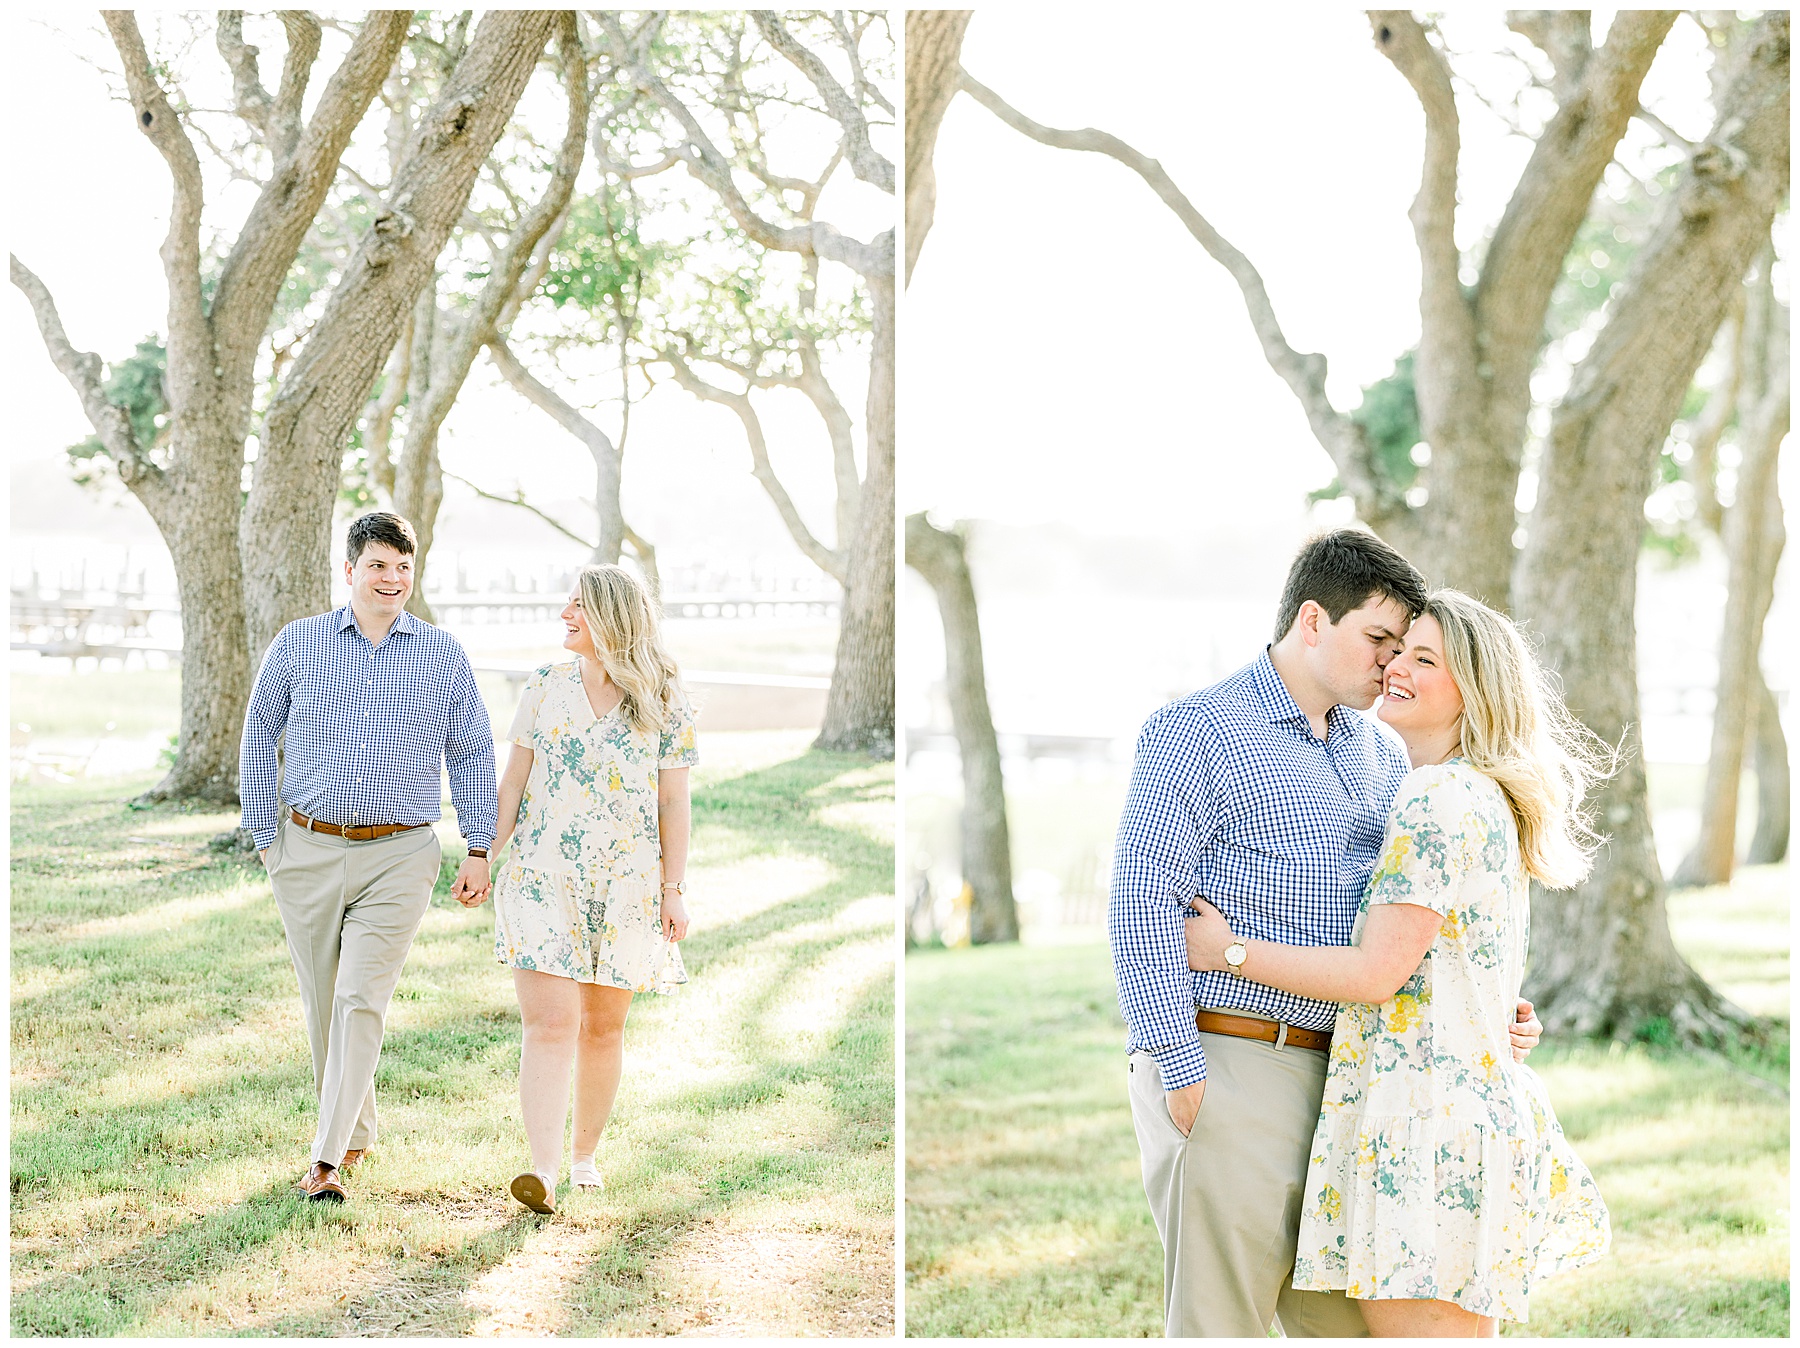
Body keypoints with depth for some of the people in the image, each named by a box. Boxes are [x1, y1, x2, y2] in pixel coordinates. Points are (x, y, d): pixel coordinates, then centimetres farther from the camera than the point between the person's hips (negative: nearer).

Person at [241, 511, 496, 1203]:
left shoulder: (443, 655, 6)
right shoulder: (298, 644, 5)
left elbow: (473, 753, 10)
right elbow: (259, 738, 13)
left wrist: (478, 849, 4)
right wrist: (265, 834, 7)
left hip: (399, 857, -1)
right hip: (309, 852, 2)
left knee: (361, 1002, -12)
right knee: (322, 1003, 9)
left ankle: (327, 1159, -12)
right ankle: (355, 1134, 27)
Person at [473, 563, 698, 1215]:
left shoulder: (664, 705, 2)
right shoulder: (545, 687, 8)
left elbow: (673, 803, 3)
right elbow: (513, 781, 10)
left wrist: (674, 890, 0)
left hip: (627, 888, 0)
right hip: (542, 877, 0)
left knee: (602, 1027, 8)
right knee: (550, 1022, -12)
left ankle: (585, 1155, 23)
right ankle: (543, 1169, -20)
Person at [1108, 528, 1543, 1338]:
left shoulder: (1380, 756, 19)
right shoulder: (1199, 731, -4)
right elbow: (1143, 905, -11)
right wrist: (1182, 1072, -16)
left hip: (1336, 1078, 7)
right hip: (1228, 1068, -7)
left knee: (1348, 1322, 9)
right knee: (1219, 1321, -5)